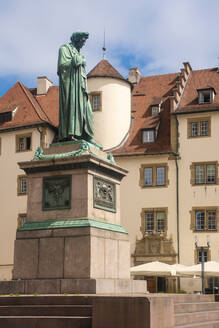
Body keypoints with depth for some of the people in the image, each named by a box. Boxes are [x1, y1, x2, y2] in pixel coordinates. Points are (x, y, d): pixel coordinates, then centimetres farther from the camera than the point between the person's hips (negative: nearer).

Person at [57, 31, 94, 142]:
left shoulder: (78, 53, 29)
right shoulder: (65, 49, 4)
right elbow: (62, 64, -12)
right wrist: (79, 61, -6)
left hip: (79, 85, 8)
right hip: (69, 82, -8)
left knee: (83, 109, 1)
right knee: (71, 105, -18)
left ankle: (86, 137, -2)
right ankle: (69, 134, -25)